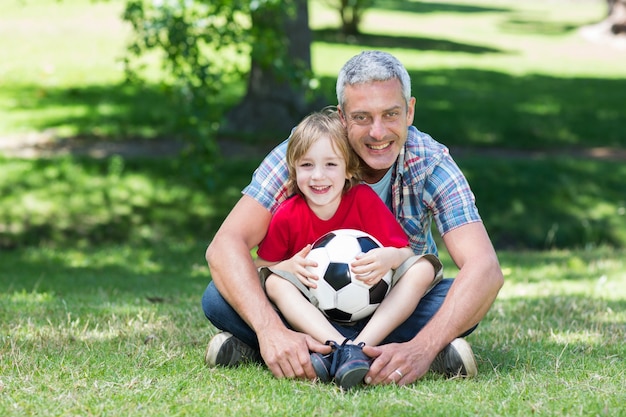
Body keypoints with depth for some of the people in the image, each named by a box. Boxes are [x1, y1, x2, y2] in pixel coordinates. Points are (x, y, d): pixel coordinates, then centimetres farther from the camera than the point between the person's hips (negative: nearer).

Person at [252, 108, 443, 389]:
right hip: (314, 312, 0)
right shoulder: (286, 216, -7)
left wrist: (389, 257, -35)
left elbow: (406, 254, -10)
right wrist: (288, 266, -24)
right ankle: (340, 347, -47)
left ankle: (359, 348, -42)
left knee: (423, 268, -22)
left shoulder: (364, 200, -9)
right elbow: (260, 268, -2)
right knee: (274, 282, -26)